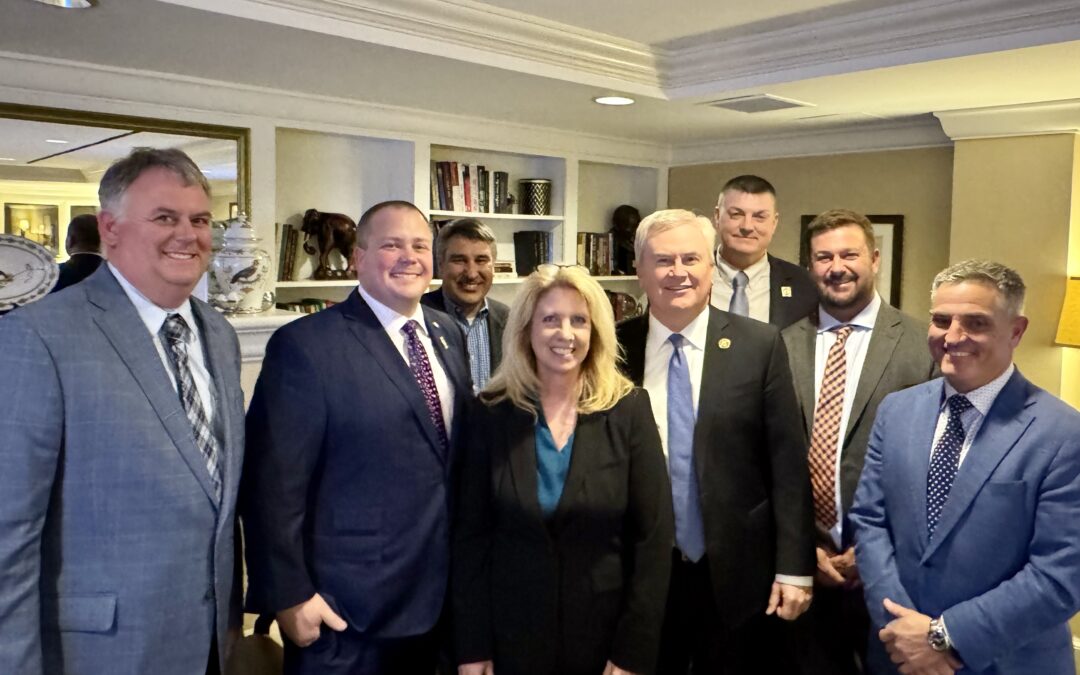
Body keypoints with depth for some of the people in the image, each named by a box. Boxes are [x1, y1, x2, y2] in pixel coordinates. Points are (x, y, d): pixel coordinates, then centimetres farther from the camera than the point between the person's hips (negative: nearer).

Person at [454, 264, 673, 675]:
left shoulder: (629, 410, -8)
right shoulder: (492, 413, -5)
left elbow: (654, 537, -8)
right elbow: (471, 535, -3)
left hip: (606, 635, 0)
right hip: (511, 635, 1)